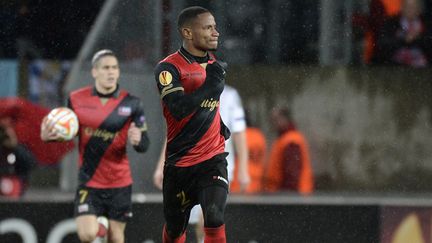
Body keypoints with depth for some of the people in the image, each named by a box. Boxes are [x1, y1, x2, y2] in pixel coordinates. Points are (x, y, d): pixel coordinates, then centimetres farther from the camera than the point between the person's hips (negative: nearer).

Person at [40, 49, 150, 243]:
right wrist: (48, 135, -10)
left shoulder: (131, 103, -4)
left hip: (119, 183, 1)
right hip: (88, 182, -1)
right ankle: (98, 224, 20)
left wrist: (137, 140, -26)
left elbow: (144, 145, -2)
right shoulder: (76, 99, -3)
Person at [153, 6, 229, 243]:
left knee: (215, 219, -19)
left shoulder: (213, 64, 9)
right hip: (179, 163, -3)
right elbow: (179, 109, -27)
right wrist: (210, 85, -28)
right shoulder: (168, 68, -13)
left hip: (213, 158, 3)